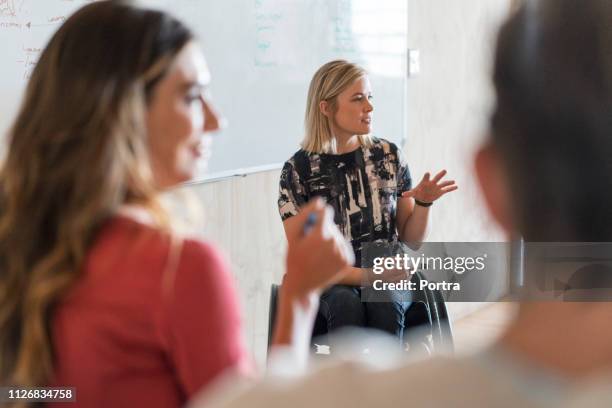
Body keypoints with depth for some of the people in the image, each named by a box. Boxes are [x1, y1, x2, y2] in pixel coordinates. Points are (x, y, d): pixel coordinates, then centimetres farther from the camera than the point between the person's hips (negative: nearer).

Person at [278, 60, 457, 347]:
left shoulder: (389, 156, 4)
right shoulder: (299, 169, -4)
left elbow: (412, 240, 9)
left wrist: (423, 203, -11)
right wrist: (363, 275, -20)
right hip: (330, 282, -1)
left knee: (385, 306, -33)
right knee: (347, 305, -35)